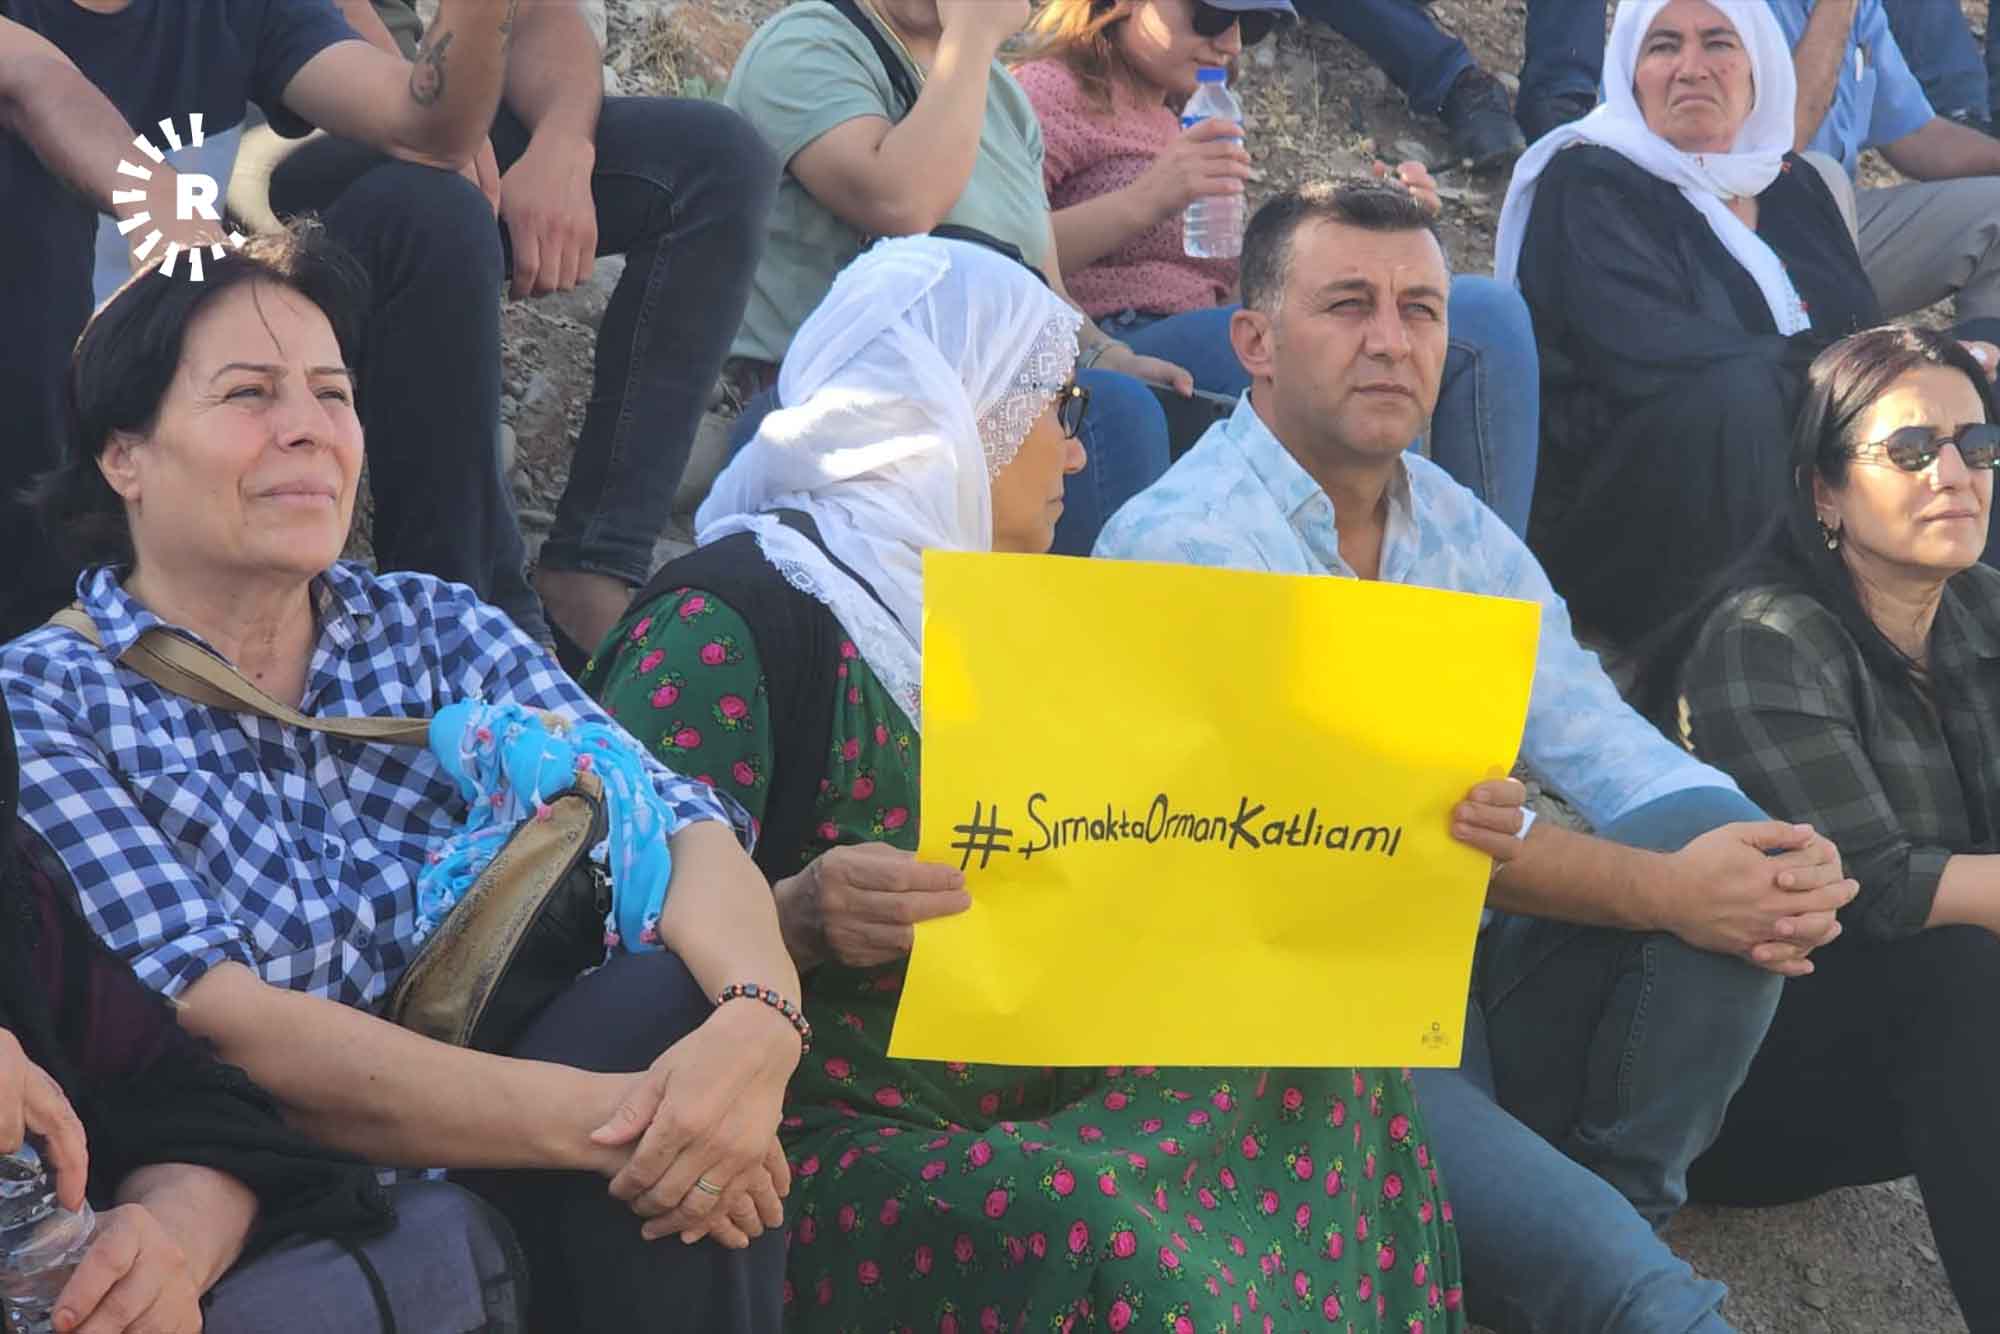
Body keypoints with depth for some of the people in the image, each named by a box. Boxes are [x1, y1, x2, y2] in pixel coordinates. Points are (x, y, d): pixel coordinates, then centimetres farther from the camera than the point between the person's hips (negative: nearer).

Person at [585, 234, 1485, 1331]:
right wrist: (795, 923, -34)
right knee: (1104, 1240, -33)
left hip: (1027, 1121, 8)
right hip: (816, 1142, -8)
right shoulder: (727, 618, -9)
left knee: (1334, 1085, -9)